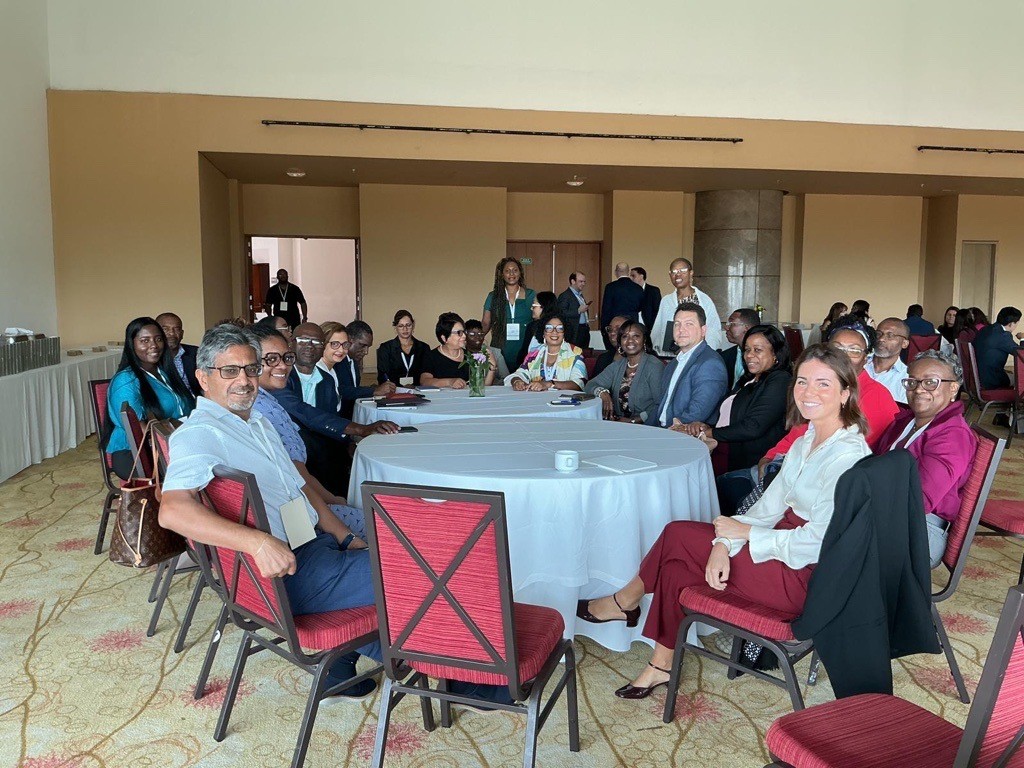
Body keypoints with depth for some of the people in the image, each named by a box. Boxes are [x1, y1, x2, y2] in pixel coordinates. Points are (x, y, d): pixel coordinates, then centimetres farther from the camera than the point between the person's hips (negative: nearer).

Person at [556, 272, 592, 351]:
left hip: (585, 330, 9)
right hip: (574, 332, -9)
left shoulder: (580, 295, 22)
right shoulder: (564, 295, -7)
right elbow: (561, 313, -19)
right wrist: (578, 311, -21)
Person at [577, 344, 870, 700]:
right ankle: (661, 667, 10)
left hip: (806, 577, -8)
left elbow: (815, 543, -24)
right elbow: (768, 507, 5)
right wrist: (724, 544, -12)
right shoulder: (806, 443, 10)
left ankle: (625, 602, 18)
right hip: (785, 552, 8)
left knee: (676, 537, -8)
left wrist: (745, 532, -12)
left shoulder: (847, 455, -20)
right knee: (677, 567, -6)